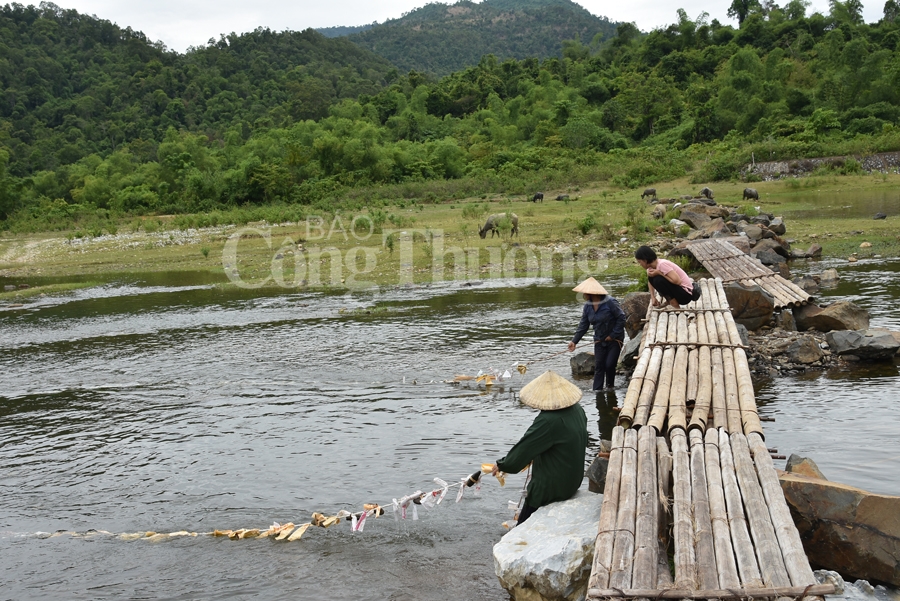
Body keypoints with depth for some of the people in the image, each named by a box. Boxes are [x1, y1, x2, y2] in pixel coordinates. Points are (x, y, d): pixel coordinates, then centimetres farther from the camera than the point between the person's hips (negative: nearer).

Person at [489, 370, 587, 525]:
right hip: (573, 481, 9)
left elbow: (523, 449, -22)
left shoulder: (548, 421, -29)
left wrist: (501, 465, -3)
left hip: (552, 487, -9)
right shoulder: (577, 410, -3)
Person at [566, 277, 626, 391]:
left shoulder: (610, 302, -19)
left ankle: (610, 387, 14)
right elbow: (583, 325, 5)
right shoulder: (588, 306, 1)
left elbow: (621, 318, -15)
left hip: (615, 339, -5)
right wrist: (574, 341, -2)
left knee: (609, 364, -9)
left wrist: (613, 335, -16)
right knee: (598, 366, 3)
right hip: (599, 341, 5)